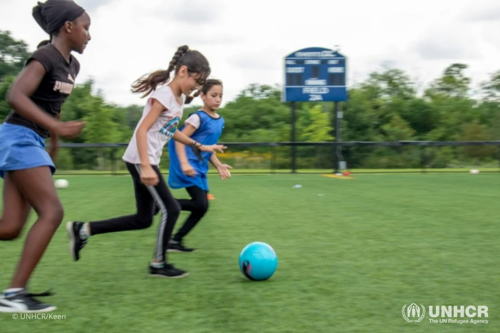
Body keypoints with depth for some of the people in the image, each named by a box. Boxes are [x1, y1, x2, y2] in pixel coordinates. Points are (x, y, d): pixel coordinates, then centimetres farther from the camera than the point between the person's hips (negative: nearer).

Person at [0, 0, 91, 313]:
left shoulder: (71, 65, 14)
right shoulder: (45, 57, -13)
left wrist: (54, 143, 27)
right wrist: (56, 127, -32)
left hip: (32, 142, 9)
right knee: (52, 212, -14)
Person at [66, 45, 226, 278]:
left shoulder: (180, 98, 12)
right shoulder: (164, 95, -16)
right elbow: (142, 130, -21)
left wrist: (200, 146, 19)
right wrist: (146, 167, -29)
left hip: (149, 161, 10)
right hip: (140, 160, -10)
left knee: (143, 220, 11)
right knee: (170, 208, -6)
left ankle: (83, 229, 17)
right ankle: (158, 264, 9)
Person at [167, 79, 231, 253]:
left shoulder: (220, 121, 13)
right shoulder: (198, 117, -12)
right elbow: (179, 139, -16)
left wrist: (219, 165, 11)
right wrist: (184, 163, -28)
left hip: (200, 168, 9)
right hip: (189, 167, -9)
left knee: (202, 207, 7)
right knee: (200, 205, -15)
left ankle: (175, 241, 16)